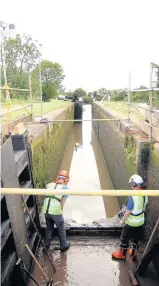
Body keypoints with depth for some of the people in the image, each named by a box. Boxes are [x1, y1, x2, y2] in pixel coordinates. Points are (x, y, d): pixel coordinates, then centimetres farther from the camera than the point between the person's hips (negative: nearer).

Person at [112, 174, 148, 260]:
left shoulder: (133, 197, -31)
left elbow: (128, 211, -23)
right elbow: (143, 207, 4)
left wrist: (123, 220, -7)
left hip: (131, 223, -6)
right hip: (140, 222, 6)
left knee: (125, 239, 15)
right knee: (136, 239, 25)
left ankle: (122, 255, 33)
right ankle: (133, 253, 43)